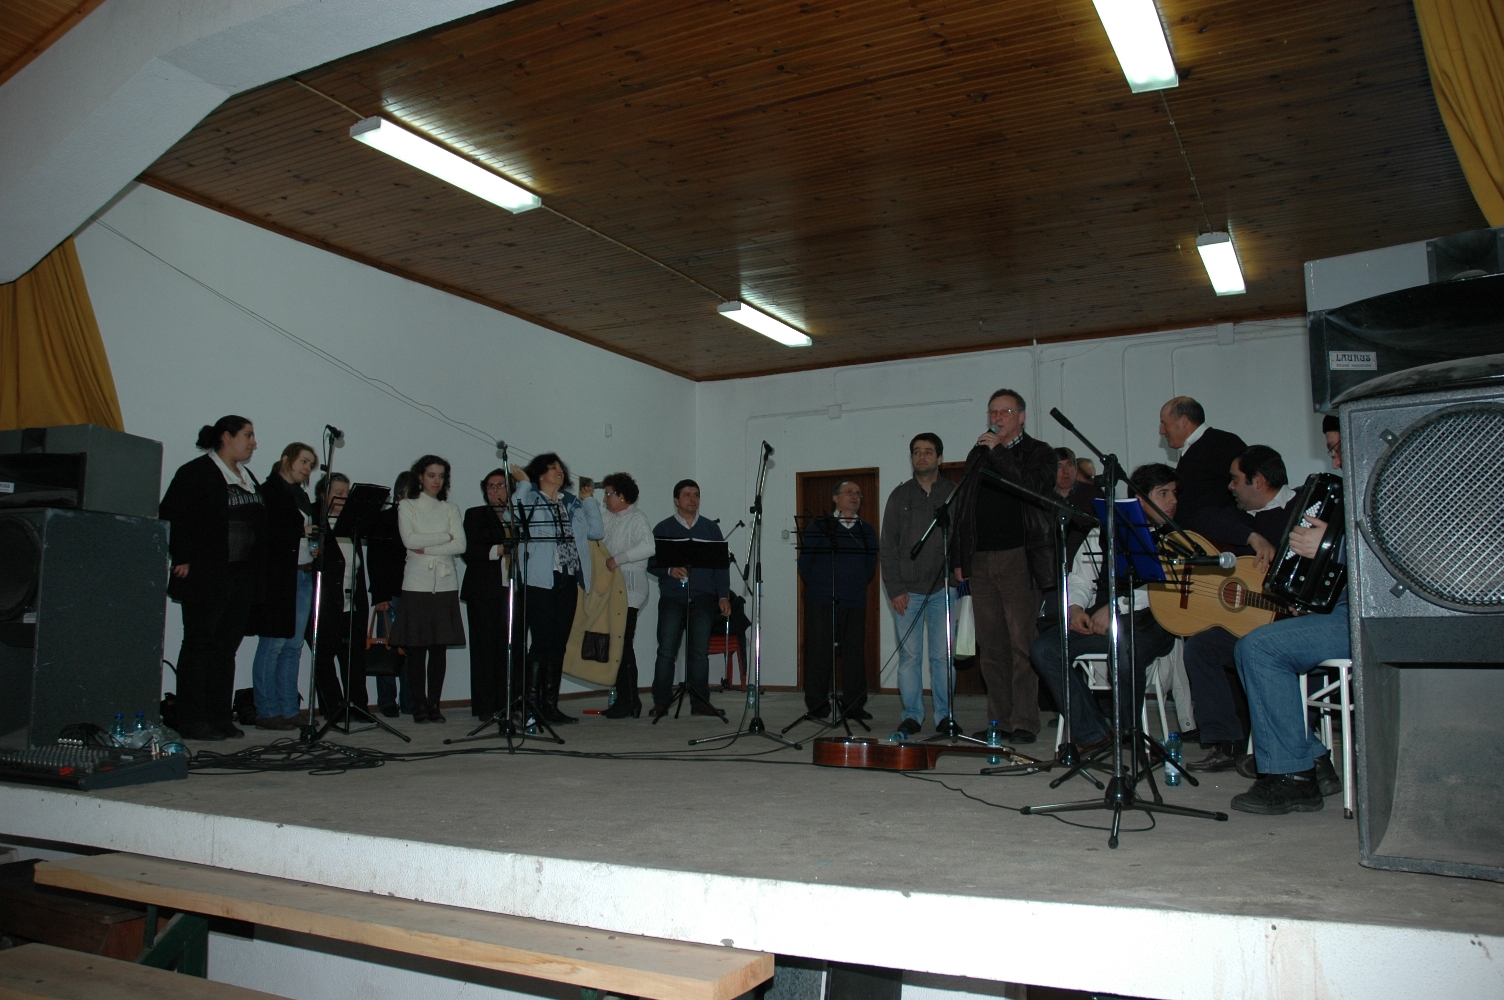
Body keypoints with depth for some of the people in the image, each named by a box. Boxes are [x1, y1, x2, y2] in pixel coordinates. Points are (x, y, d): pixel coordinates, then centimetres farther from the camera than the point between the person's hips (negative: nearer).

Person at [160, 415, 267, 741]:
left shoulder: (248, 477, 18)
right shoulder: (196, 472, -5)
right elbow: (171, 516, -11)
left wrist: (257, 573, 13)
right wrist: (182, 559, -14)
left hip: (242, 578, 7)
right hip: (206, 578, -7)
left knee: (227, 648, 9)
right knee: (199, 646, -1)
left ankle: (219, 717, 14)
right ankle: (191, 720, 5)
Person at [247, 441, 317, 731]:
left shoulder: (301, 495, 19)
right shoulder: (268, 491, -4)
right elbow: (266, 531, -16)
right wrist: (302, 530, -17)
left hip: (303, 575, 8)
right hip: (277, 577, -8)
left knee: (294, 646, 8)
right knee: (273, 644, -4)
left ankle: (289, 711, 12)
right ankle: (267, 712, 3)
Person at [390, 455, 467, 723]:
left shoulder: (451, 509, 13)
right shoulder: (407, 507, 8)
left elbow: (460, 545, -1)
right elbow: (409, 540, -9)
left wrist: (427, 549, -9)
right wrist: (445, 536, -4)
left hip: (445, 583, 2)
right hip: (417, 583, -2)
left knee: (440, 647, 0)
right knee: (416, 647, -4)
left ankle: (434, 704, 6)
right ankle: (419, 705, 2)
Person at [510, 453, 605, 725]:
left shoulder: (572, 504, 19)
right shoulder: (530, 499, 3)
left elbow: (597, 531, 17)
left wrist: (589, 500, 16)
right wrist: (523, 483, -10)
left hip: (568, 581, 6)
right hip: (540, 581, -6)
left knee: (559, 645, 7)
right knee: (542, 643, -8)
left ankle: (550, 706, 13)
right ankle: (530, 704, -2)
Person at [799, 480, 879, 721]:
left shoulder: (867, 531, 13)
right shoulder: (817, 527, 5)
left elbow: (870, 568, 14)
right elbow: (805, 564, 4)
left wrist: (855, 584, 5)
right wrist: (820, 586, 2)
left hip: (855, 601, 3)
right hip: (821, 601, -3)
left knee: (854, 652, 2)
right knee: (819, 652, -1)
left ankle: (854, 704, 10)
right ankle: (817, 705, 7)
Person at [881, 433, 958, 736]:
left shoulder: (954, 493, 9)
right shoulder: (900, 495, 11)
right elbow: (888, 545, 7)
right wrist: (894, 588, -2)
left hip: (943, 588, -1)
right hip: (907, 589, 1)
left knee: (943, 655, -1)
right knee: (909, 655, -1)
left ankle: (945, 716, 8)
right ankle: (912, 715, 7)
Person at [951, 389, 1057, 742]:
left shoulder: (1038, 452, 8)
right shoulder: (977, 456, 20)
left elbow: (1033, 485, -14)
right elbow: (962, 510, 19)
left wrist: (999, 451, -9)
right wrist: (959, 559, 13)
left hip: (1019, 558, -5)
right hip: (980, 561, 5)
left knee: (1021, 641, -8)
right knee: (990, 645, 4)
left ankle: (1024, 722, -4)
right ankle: (999, 720, 9)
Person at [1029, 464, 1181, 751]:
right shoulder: (1102, 534, 16)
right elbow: (1079, 580, 16)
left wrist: (1117, 606, -15)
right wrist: (1075, 608, -5)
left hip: (1149, 621, -4)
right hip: (1099, 622, 4)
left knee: (1125, 647, -37)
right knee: (1043, 649, -18)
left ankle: (1127, 734, -11)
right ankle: (1095, 736, -13)